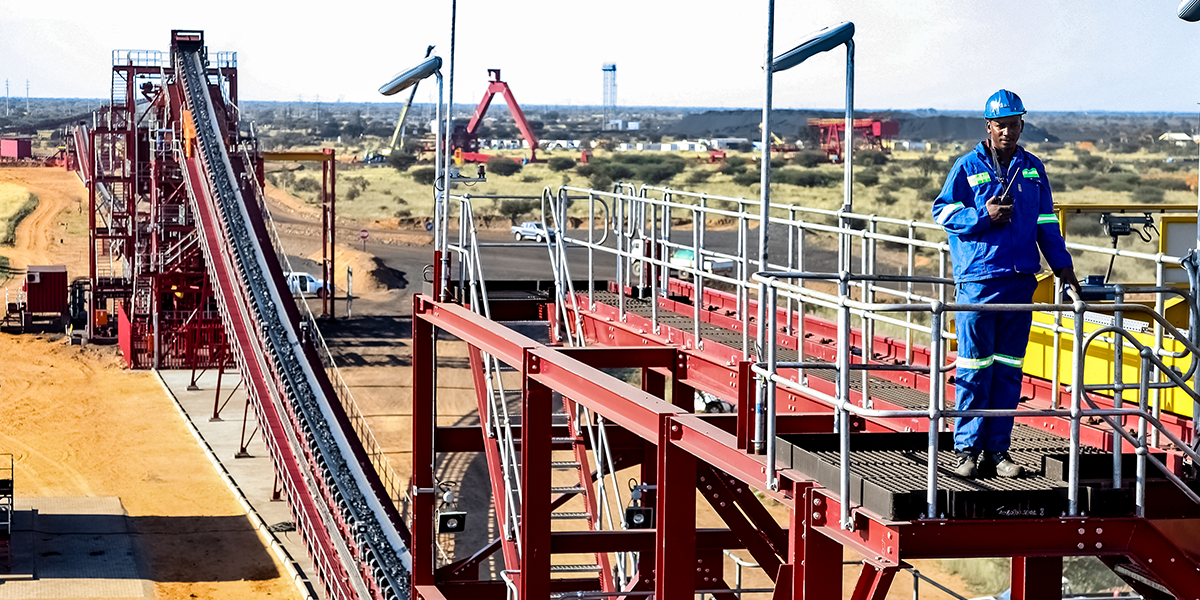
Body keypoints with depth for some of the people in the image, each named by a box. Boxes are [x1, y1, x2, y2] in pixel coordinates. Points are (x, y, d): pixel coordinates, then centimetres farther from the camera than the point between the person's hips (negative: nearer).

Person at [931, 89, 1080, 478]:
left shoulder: (1033, 169, 13)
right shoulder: (968, 167, 2)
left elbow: (1045, 223, 18)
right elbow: (943, 211, 1)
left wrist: (1062, 265, 9)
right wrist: (984, 217, -12)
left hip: (1020, 281, 4)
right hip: (978, 280, -4)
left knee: (1008, 370, 6)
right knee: (974, 369, -4)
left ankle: (998, 450, 11)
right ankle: (967, 450, 2)